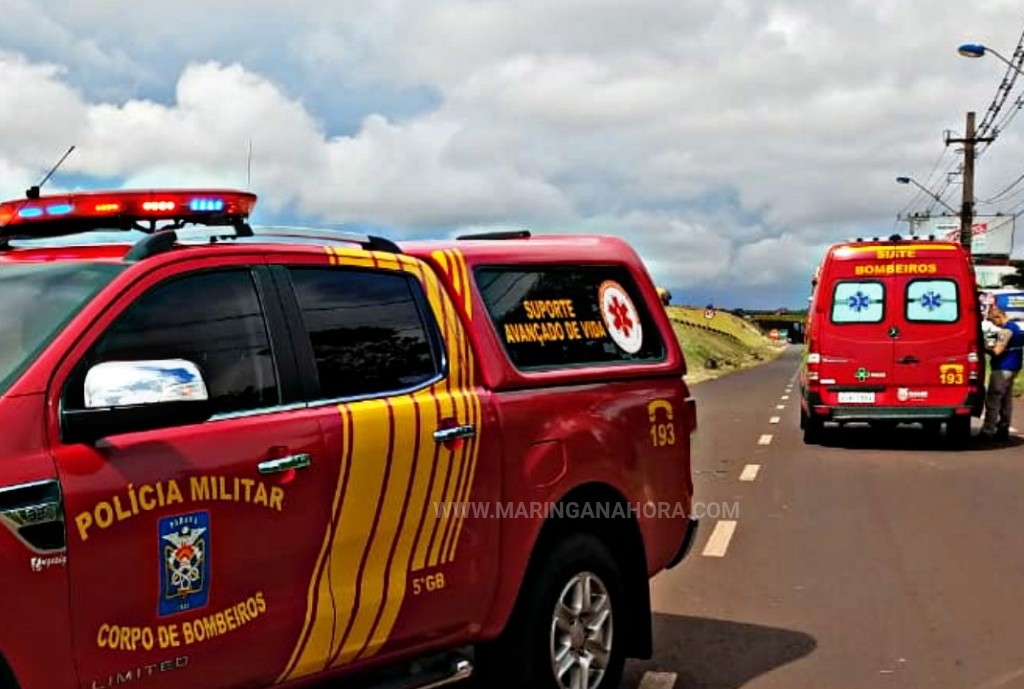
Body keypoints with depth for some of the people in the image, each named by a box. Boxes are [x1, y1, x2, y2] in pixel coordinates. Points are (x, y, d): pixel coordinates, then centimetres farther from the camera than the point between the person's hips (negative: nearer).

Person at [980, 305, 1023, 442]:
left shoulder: (1006, 330, -17)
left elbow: (997, 351, -23)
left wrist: (987, 346, -8)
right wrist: (994, 344, 12)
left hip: (1002, 369, -10)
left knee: (993, 400, -7)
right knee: (1006, 400, 11)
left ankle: (988, 431, -7)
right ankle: (1003, 430, 14)